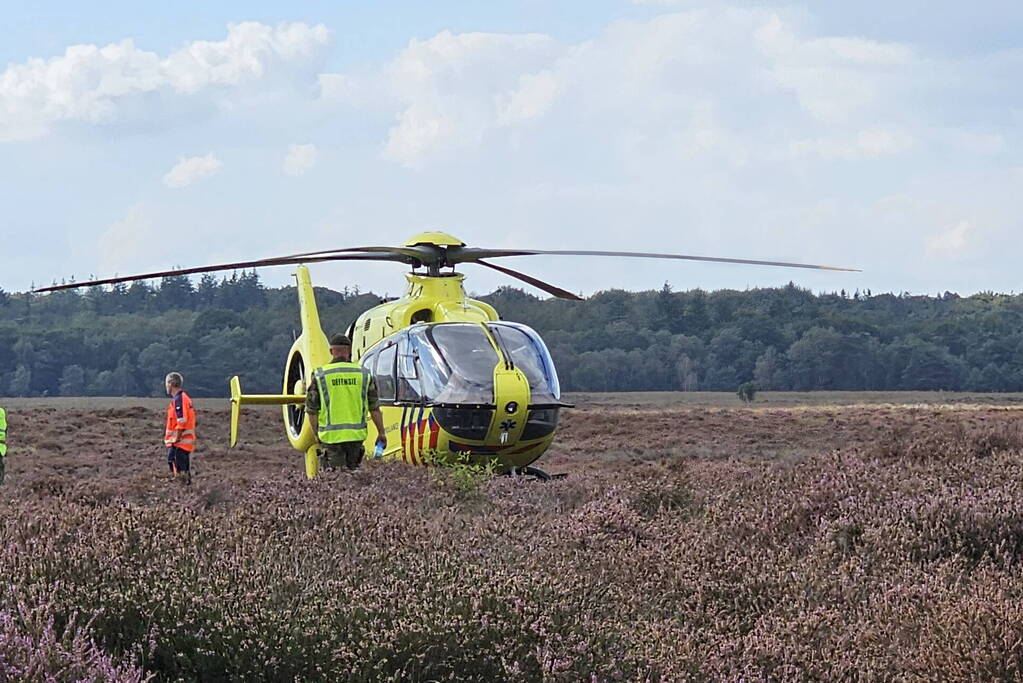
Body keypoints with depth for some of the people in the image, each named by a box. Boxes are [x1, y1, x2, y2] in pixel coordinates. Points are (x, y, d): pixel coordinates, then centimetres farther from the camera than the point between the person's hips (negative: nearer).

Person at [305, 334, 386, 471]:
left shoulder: (320, 376, -2)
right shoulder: (363, 374, 3)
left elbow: (311, 410, 1)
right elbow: (374, 408, 4)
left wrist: (316, 434, 14)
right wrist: (381, 433, 13)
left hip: (330, 436, -2)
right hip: (356, 434, 2)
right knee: (352, 469, 17)